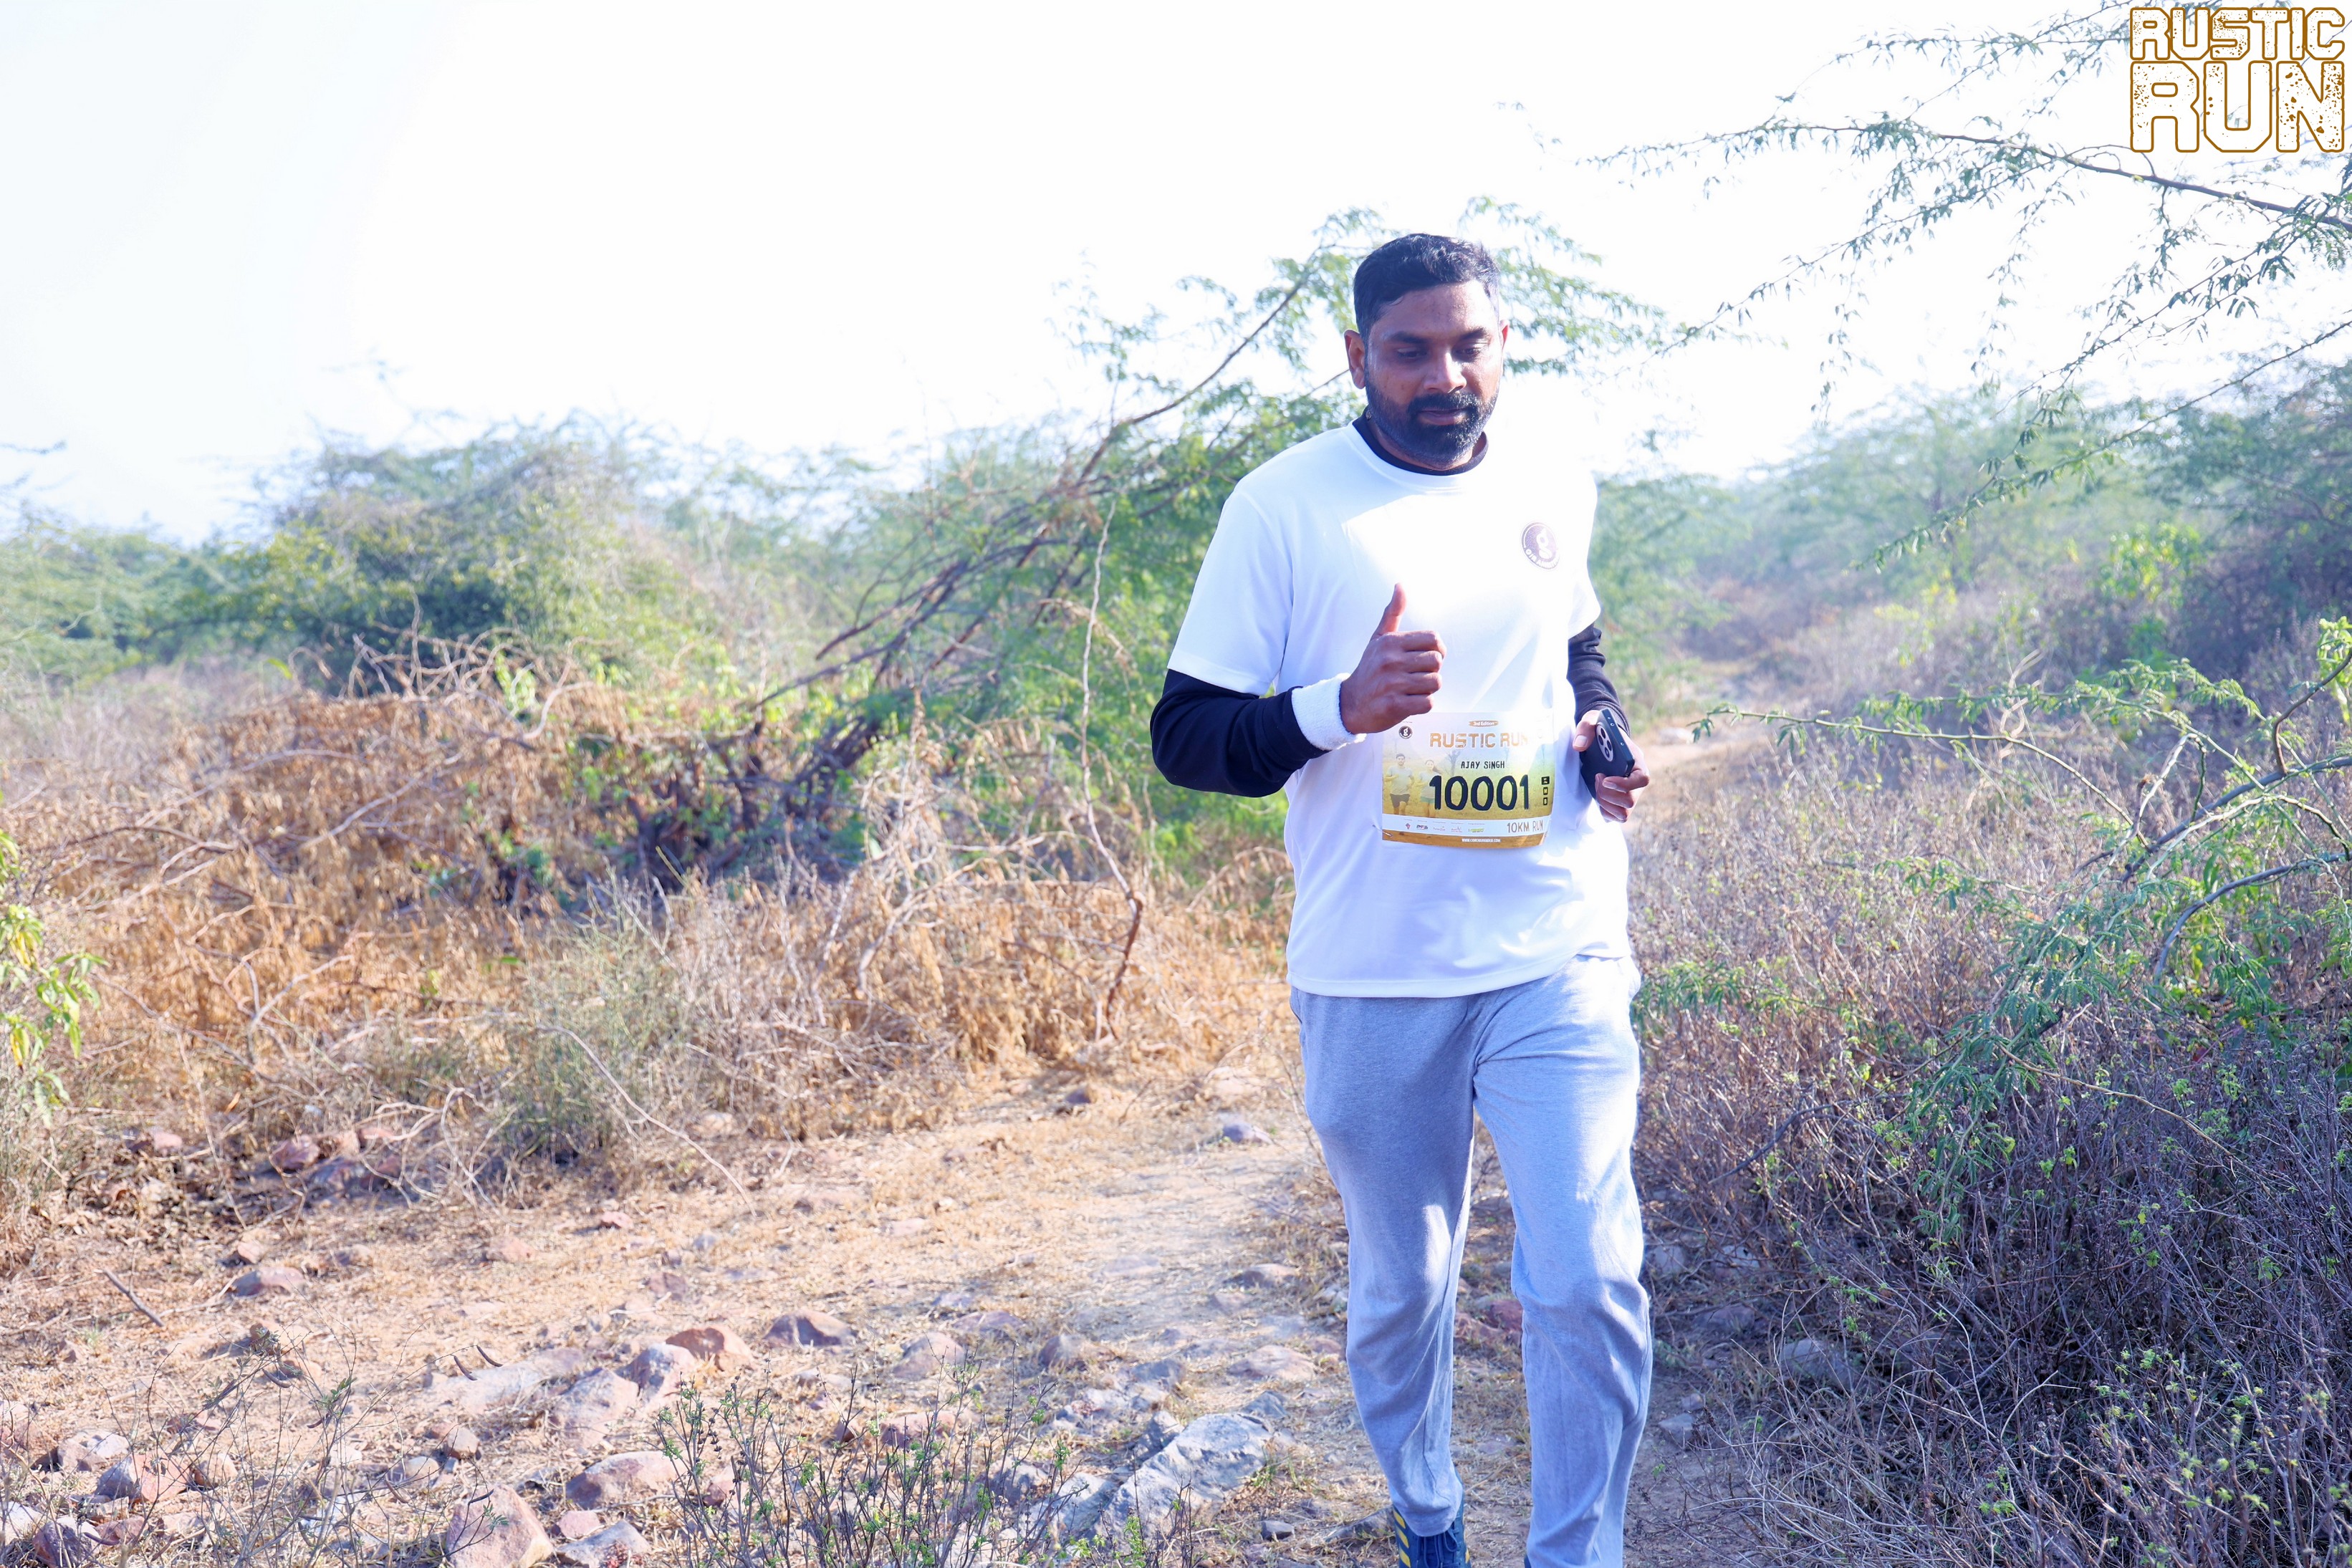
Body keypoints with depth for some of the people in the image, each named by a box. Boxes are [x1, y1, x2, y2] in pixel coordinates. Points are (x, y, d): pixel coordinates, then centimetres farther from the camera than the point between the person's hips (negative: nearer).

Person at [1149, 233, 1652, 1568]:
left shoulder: (1557, 487, 6)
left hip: (1557, 957, 2)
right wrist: (1339, 709, -25)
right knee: (1400, 1289, 15)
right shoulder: (1285, 506, -6)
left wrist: (1604, 733, 4)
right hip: (1371, 974, -1)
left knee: (1590, 1282, -8)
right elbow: (1185, 737, -7)